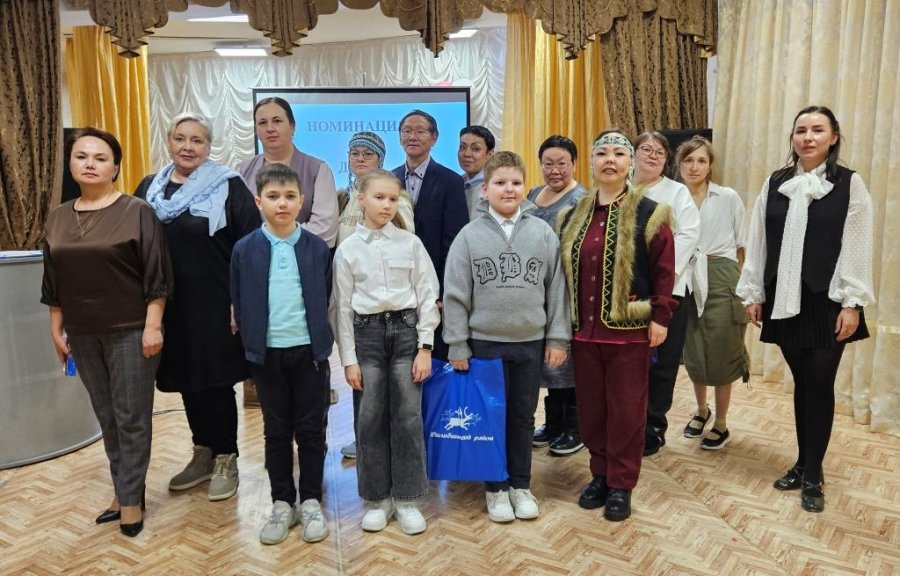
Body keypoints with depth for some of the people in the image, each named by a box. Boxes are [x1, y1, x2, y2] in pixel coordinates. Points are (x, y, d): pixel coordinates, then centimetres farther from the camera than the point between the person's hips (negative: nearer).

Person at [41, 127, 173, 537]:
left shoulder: (137, 212, -7)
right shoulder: (58, 218, 9)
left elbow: (156, 276, -10)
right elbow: (54, 282, 14)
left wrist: (152, 325, -14)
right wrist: (57, 329, 13)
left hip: (130, 331, -5)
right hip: (83, 334, 5)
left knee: (131, 417, 2)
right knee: (106, 417, 13)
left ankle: (131, 498, 14)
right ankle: (123, 490, 26)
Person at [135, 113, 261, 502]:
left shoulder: (228, 186, -7)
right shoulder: (149, 188, 9)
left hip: (214, 304, -5)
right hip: (168, 305, 5)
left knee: (217, 382, 3)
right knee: (187, 382, 15)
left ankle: (226, 460, 19)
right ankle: (204, 454, 32)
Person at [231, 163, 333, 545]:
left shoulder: (317, 248, -1)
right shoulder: (245, 249, -2)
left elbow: (325, 298, 5)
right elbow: (238, 303, 3)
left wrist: (317, 337, 3)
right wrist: (251, 339, 1)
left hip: (309, 349, 0)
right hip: (267, 352, 0)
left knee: (311, 429, 8)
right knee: (276, 431, 11)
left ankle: (310, 502, 22)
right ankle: (282, 503, 24)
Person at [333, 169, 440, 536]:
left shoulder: (411, 243, 2)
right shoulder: (348, 249, 1)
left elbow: (428, 296, 1)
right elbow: (343, 306, 2)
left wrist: (425, 347, -5)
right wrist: (348, 359, -1)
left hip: (406, 329, 0)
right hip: (367, 332, 0)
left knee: (408, 417, 2)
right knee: (371, 419, 6)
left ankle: (407, 499, 16)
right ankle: (376, 499, 21)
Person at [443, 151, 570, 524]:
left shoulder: (543, 232, -1)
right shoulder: (470, 235, -5)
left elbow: (556, 288, 2)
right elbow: (456, 293, -3)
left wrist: (557, 338, 0)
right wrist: (457, 346, -4)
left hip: (531, 342, 1)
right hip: (485, 342, -1)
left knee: (523, 416, 14)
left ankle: (521, 485, 29)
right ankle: (495, 487, 26)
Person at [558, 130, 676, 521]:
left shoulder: (649, 213, -4)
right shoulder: (573, 217, 9)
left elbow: (665, 270, -6)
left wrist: (660, 317, -10)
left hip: (629, 329, -4)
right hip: (583, 328, 4)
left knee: (626, 408, 5)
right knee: (591, 407, 12)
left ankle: (621, 485, 18)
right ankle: (600, 475, 29)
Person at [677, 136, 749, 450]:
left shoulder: (729, 198, 0)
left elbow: (742, 245, 6)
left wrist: (742, 282, 3)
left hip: (720, 278, -2)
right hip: (686, 280, 2)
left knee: (720, 352, 3)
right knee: (692, 351, 12)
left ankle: (721, 424, 20)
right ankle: (701, 410, 37)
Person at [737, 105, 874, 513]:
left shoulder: (850, 184, -1)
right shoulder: (774, 184, 7)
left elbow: (858, 247, -5)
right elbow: (757, 242, 7)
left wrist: (852, 302, -10)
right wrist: (753, 293, 5)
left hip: (827, 301, -2)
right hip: (784, 300, 3)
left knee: (820, 384, 1)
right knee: (802, 383, 10)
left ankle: (812, 475, 14)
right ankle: (805, 464, 24)